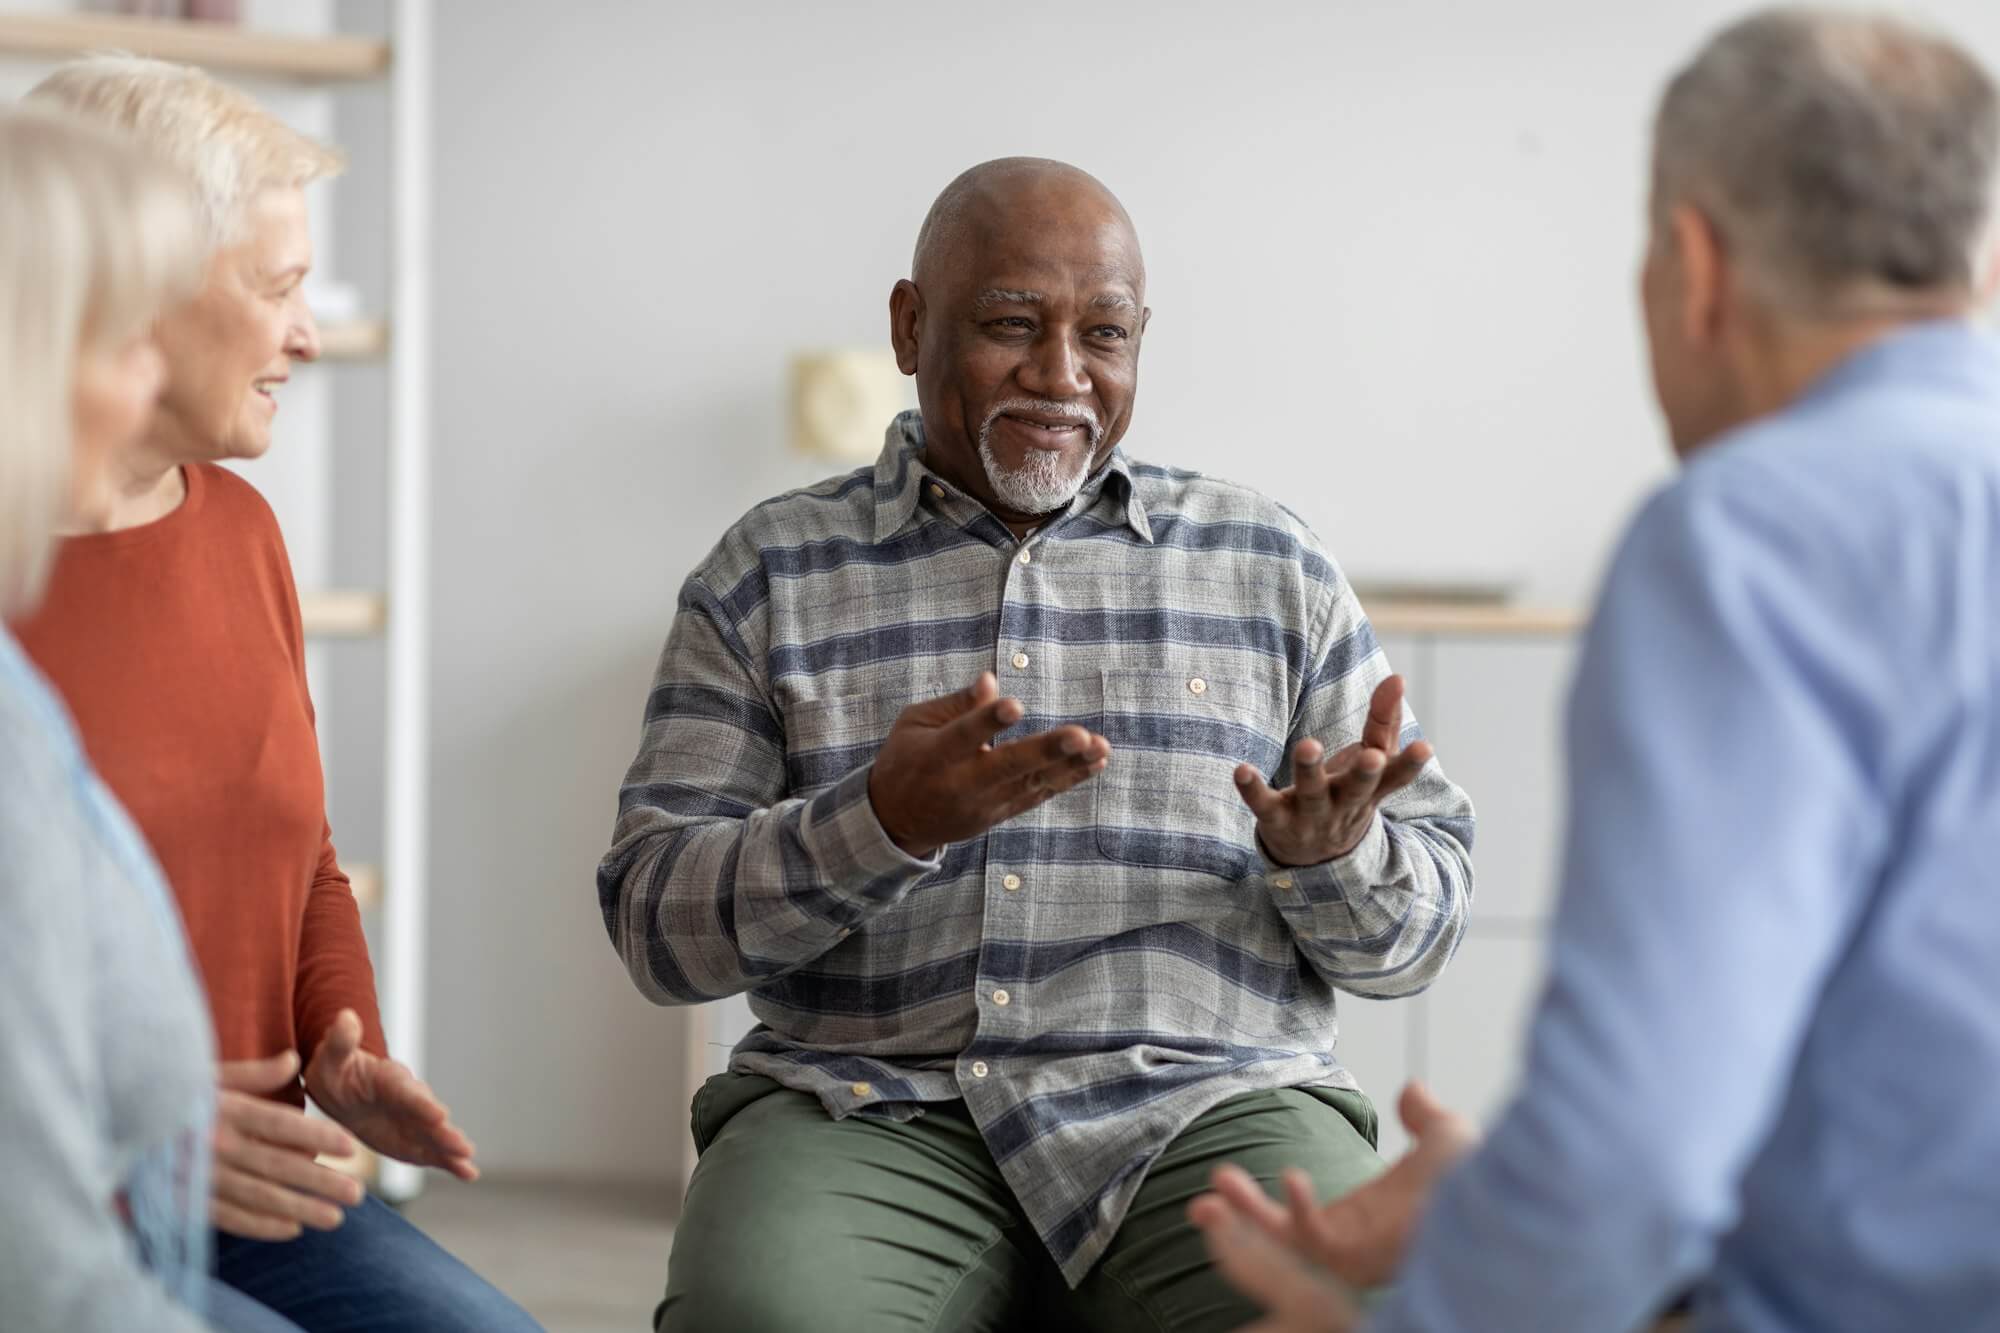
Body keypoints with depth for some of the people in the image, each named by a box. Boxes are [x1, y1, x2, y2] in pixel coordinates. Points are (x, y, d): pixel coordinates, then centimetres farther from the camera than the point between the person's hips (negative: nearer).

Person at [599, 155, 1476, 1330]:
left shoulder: (1275, 571, 15)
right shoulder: (771, 574, 11)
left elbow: (1424, 928, 13)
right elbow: (656, 926, 3)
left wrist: (1330, 853, -11)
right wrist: (882, 824, -15)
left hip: (1209, 1109, 1)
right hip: (873, 1111, 0)